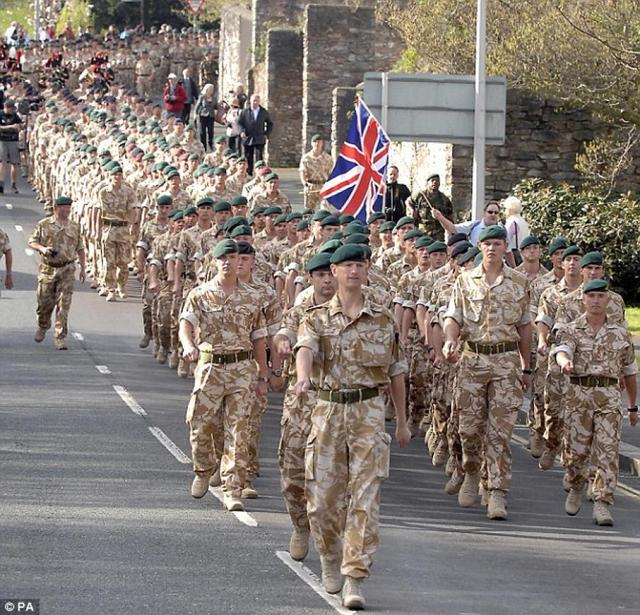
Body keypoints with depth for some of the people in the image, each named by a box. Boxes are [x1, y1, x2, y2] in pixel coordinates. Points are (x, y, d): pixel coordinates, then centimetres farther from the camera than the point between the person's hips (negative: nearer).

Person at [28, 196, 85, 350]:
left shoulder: (75, 227, 8)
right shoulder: (44, 225, 1)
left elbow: (80, 249, 14)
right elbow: (31, 242, 2)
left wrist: (83, 268, 10)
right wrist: (43, 248, -17)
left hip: (67, 269, 1)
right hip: (47, 268, 0)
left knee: (64, 304, -7)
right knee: (44, 301, 6)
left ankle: (61, 337, -5)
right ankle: (43, 326, 35)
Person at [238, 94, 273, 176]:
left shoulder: (264, 112, 8)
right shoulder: (245, 112, 5)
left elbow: (270, 124, 18)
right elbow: (240, 123, 3)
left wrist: (267, 134, 4)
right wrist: (242, 131, -16)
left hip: (259, 139, -1)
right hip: (248, 139, 1)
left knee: (259, 158, -12)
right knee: (248, 159, 5)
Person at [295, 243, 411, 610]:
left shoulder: (384, 320, 8)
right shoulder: (317, 318, 5)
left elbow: (396, 372, 15)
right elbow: (306, 349, -17)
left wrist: (403, 421, 18)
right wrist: (303, 376, -39)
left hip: (369, 411, 0)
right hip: (328, 410, 0)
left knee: (365, 497, -9)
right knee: (323, 496, 3)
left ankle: (355, 579, -11)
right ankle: (330, 559, 30)